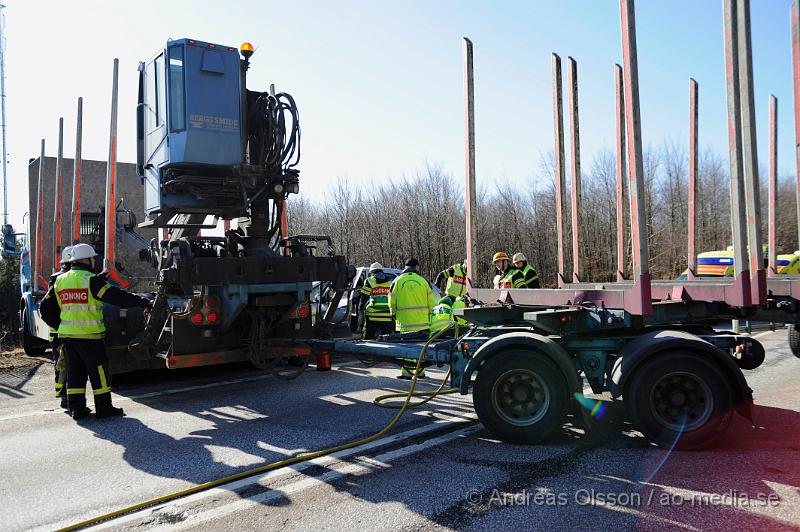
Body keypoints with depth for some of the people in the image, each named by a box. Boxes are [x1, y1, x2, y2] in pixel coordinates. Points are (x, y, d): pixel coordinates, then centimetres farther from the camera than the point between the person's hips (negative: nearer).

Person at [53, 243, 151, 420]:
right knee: (99, 370, 2)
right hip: (88, 334, -7)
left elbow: (58, 306, 17)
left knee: (75, 371, 13)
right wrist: (143, 302, -12)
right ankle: (103, 407, 6)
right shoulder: (91, 280, -12)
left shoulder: (60, 280, 11)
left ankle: (76, 408, 16)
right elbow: (116, 296, -15)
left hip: (66, 333, 7)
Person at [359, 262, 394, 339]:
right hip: (388, 318, 3)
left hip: (372, 316, -2)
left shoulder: (369, 281, 3)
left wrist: (361, 307, 17)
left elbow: (364, 298, 1)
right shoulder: (390, 282, 12)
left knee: (368, 339, 6)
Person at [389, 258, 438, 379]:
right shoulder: (423, 281, 2)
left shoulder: (397, 282, -1)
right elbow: (432, 302, 4)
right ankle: (419, 371, 20)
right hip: (422, 322, 1)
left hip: (404, 322, -1)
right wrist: (429, 314, 20)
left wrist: (395, 314, 19)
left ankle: (407, 372, 2)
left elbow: (392, 303, 2)